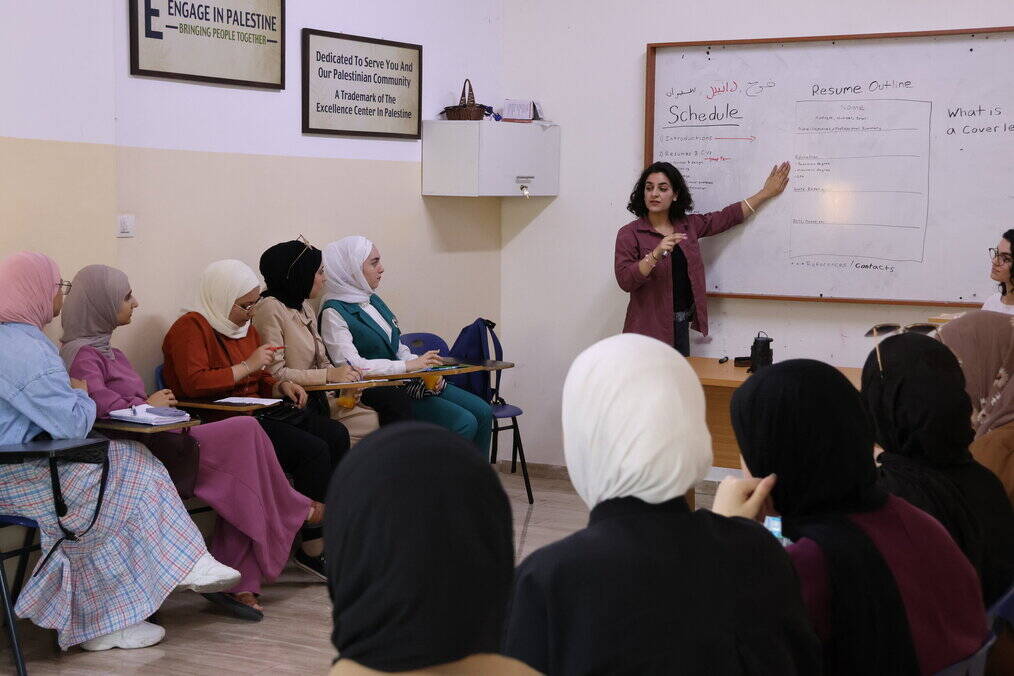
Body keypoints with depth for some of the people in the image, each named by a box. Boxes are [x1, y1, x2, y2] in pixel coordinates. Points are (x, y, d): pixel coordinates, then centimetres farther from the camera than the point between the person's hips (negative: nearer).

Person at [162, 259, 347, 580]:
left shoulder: (244, 327, 20)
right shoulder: (192, 327, -7)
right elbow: (193, 383, -22)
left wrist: (281, 386, 8)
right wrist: (248, 366, -18)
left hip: (256, 412, 9)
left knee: (336, 434, -12)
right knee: (312, 449, -24)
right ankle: (312, 549, -16)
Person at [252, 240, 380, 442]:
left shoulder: (305, 308, 18)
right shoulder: (271, 309, -11)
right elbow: (275, 373, -18)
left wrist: (344, 380, -4)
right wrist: (329, 375, -17)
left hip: (320, 399, 8)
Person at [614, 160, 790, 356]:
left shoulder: (688, 225, 11)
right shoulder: (629, 234, -5)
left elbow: (727, 217, 16)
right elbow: (624, 280, -14)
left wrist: (766, 193, 17)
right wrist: (655, 254, -26)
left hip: (681, 327, 5)